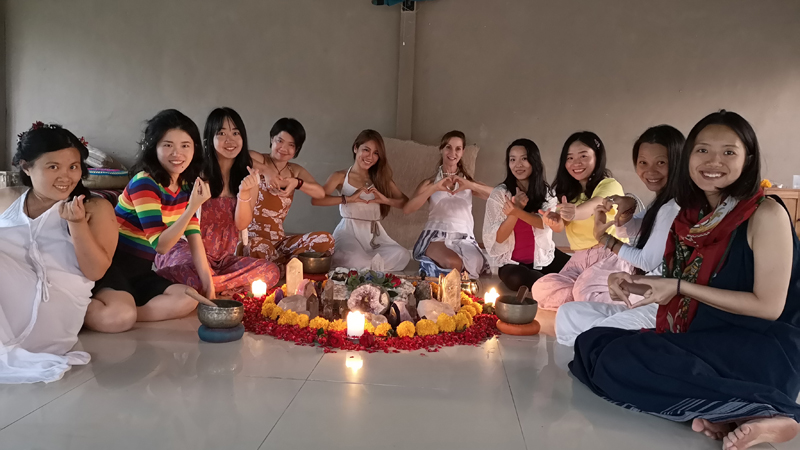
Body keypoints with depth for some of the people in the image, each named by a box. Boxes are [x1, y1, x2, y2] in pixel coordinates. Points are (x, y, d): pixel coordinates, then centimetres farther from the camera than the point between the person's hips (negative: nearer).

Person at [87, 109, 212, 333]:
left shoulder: (186, 187, 5)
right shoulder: (144, 183, -18)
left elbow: (194, 237, 4)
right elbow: (160, 245, -22)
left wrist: (207, 282, -2)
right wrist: (192, 208, -31)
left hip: (141, 272, 7)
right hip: (113, 266, -7)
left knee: (189, 299, -17)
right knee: (119, 318, -33)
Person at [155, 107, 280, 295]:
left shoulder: (249, 176, 5)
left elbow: (241, 224, -1)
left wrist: (244, 192, -19)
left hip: (224, 257, 5)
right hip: (187, 247, -4)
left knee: (271, 272, -23)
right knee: (196, 274, -39)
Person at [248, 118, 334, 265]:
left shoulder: (296, 171, 13)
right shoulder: (257, 159, -2)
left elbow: (321, 193, -4)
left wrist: (296, 183, -21)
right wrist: (266, 171, -31)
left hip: (279, 240, 5)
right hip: (251, 237, -5)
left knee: (325, 240, -15)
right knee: (259, 247, -41)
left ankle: (274, 266, -17)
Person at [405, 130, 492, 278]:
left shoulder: (468, 182, 20)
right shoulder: (430, 182, 17)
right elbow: (407, 209, -3)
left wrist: (471, 185, -16)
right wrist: (434, 188, -15)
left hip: (464, 238, 2)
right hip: (436, 236, -2)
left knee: (475, 263, -32)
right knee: (453, 263, -36)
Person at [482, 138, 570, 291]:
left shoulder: (546, 191, 1)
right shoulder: (499, 194, -8)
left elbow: (558, 225, -17)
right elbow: (498, 238, -12)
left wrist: (519, 212, -30)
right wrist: (516, 210, -25)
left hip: (545, 257, 3)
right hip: (512, 263, -3)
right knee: (517, 278, -35)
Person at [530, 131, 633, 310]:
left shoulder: (610, 185, -7)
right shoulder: (569, 191, 13)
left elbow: (593, 205, -31)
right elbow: (560, 225, -4)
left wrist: (575, 212, -54)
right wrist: (554, 220, -29)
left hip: (610, 256, -6)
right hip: (579, 259, 6)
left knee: (585, 293, -33)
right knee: (541, 289, -18)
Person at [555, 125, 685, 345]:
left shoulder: (673, 208, -18)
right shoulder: (662, 203, 13)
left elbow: (647, 261, -15)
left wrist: (604, 238, -3)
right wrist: (625, 210, -5)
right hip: (648, 301, 10)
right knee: (569, 313, 6)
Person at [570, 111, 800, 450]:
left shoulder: (766, 214, -11)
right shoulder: (693, 216, 9)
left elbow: (769, 305, -13)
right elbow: (679, 289, 17)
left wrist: (680, 287, -15)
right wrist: (636, 283, -4)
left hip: (763, 353, -8)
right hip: (706, 343, 8)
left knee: (621, 360, -24)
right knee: (592, 343, -7)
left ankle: (762, 414, -21)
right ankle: (719, 409, -16)